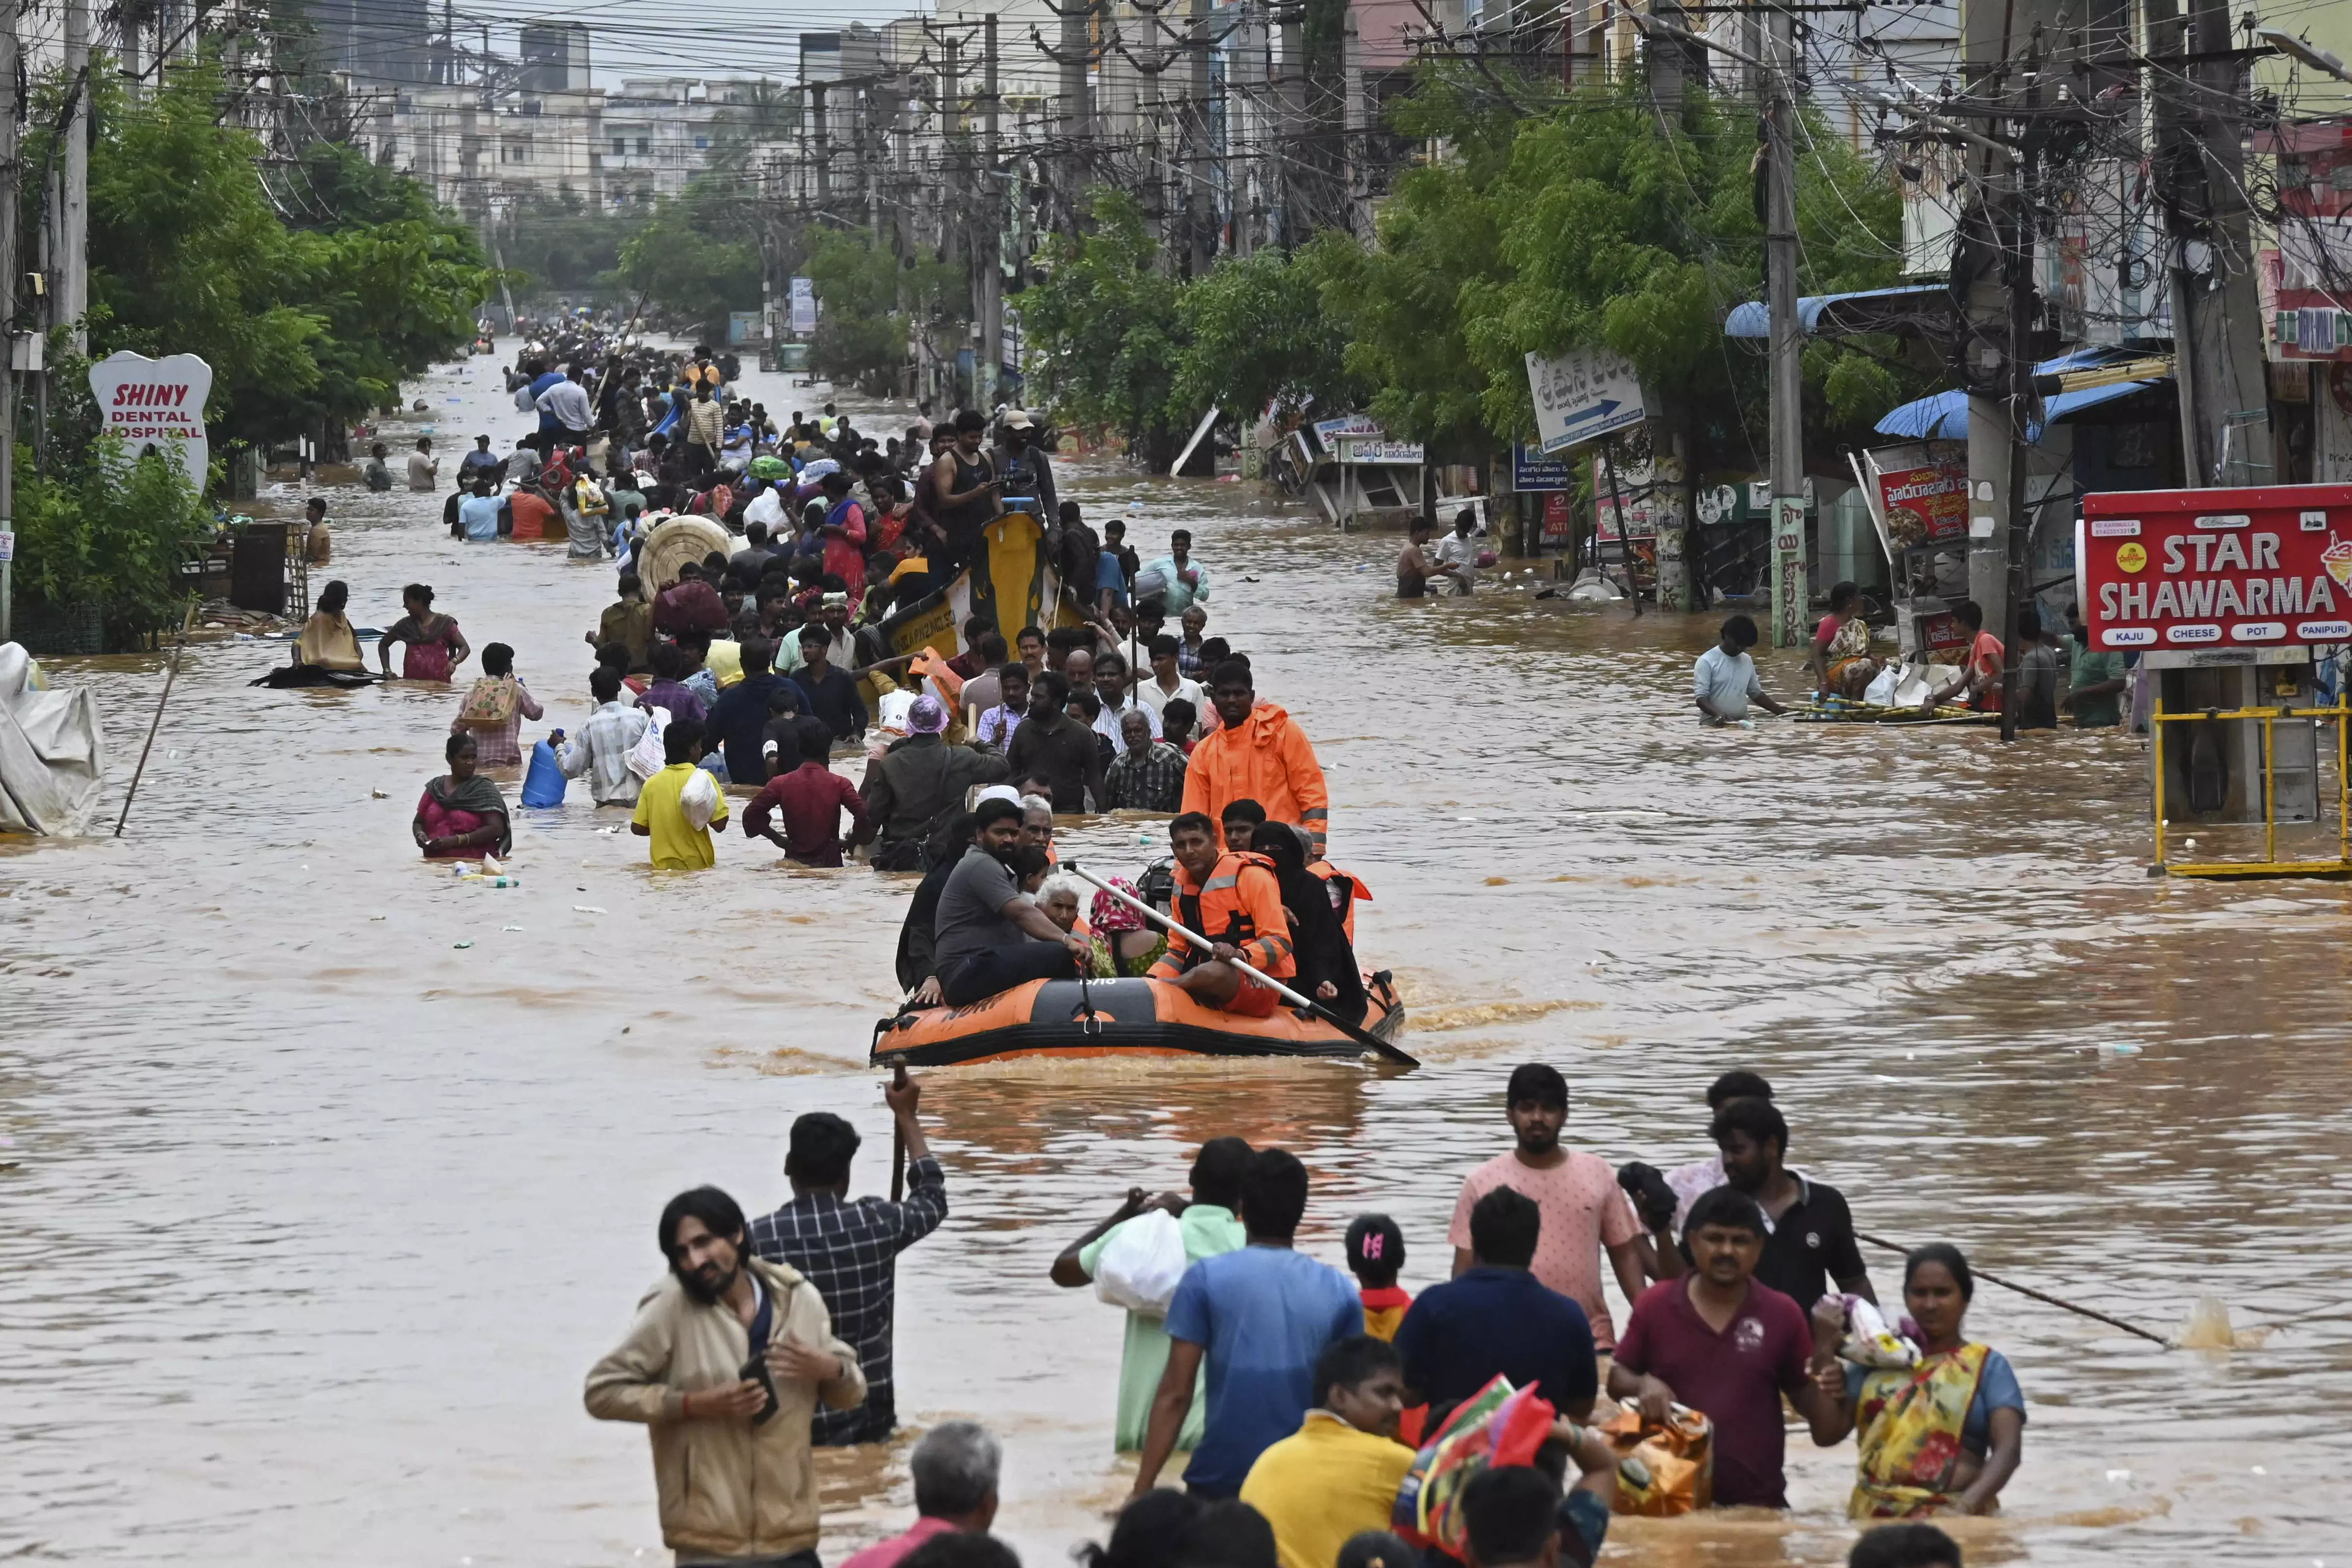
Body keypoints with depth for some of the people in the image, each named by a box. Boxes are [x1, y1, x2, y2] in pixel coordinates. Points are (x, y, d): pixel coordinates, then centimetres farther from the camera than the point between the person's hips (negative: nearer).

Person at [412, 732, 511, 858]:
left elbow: (496, 829, -8)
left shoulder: (484, 789, 1)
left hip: (475, 863, -4)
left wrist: (456, 840, -16)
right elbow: (418, 822, 23)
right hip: (436, 864, 4)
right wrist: (420, 835, -1)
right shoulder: (435, 788, 14)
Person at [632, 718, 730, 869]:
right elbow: (719, 823, -12)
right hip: (696, 866, -4)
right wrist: (720, 799, 7)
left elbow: (637, 828, 4)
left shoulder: (652, 783, 2)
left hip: (662, 867, 4)